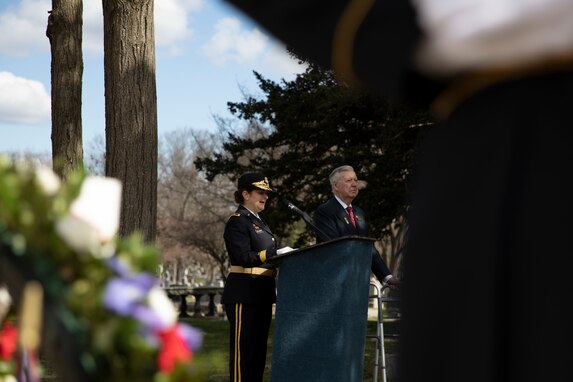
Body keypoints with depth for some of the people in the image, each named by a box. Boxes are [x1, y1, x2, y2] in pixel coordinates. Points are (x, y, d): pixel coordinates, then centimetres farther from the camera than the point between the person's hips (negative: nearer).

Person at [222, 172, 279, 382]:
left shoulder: (259, 222, 19)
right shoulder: (237, 222, -9)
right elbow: (244, 258, -19)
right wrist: (277, 254, -22)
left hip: (262, 293, 9)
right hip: (244, 293, -9)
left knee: (259, 348, 11)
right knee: (243, 348, -7)